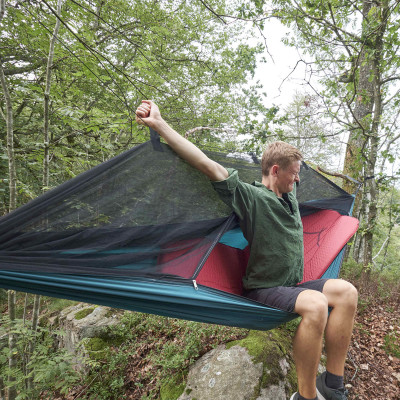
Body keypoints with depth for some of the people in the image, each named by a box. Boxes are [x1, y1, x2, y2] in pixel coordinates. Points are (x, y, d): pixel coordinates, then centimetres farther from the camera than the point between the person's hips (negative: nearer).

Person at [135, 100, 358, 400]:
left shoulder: (290, 196, 10)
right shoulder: (251, 197, -16)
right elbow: (208, 165, -27)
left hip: (293, 285, 8)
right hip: (264, 289, -8)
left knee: (346, 292, -13)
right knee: (315, 304, -32)